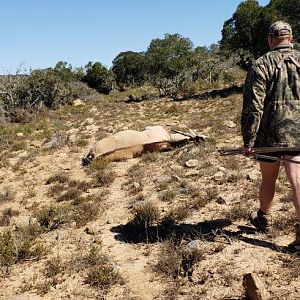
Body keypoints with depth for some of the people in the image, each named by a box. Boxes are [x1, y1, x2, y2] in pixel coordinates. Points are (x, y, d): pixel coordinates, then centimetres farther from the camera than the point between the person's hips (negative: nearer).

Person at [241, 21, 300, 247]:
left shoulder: (261, 65, -8)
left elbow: (252, 108, -13)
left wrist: (248, 141, -8)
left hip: (270, 134, -2)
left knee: (268, 180, 16)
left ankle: (264, 219, 36)